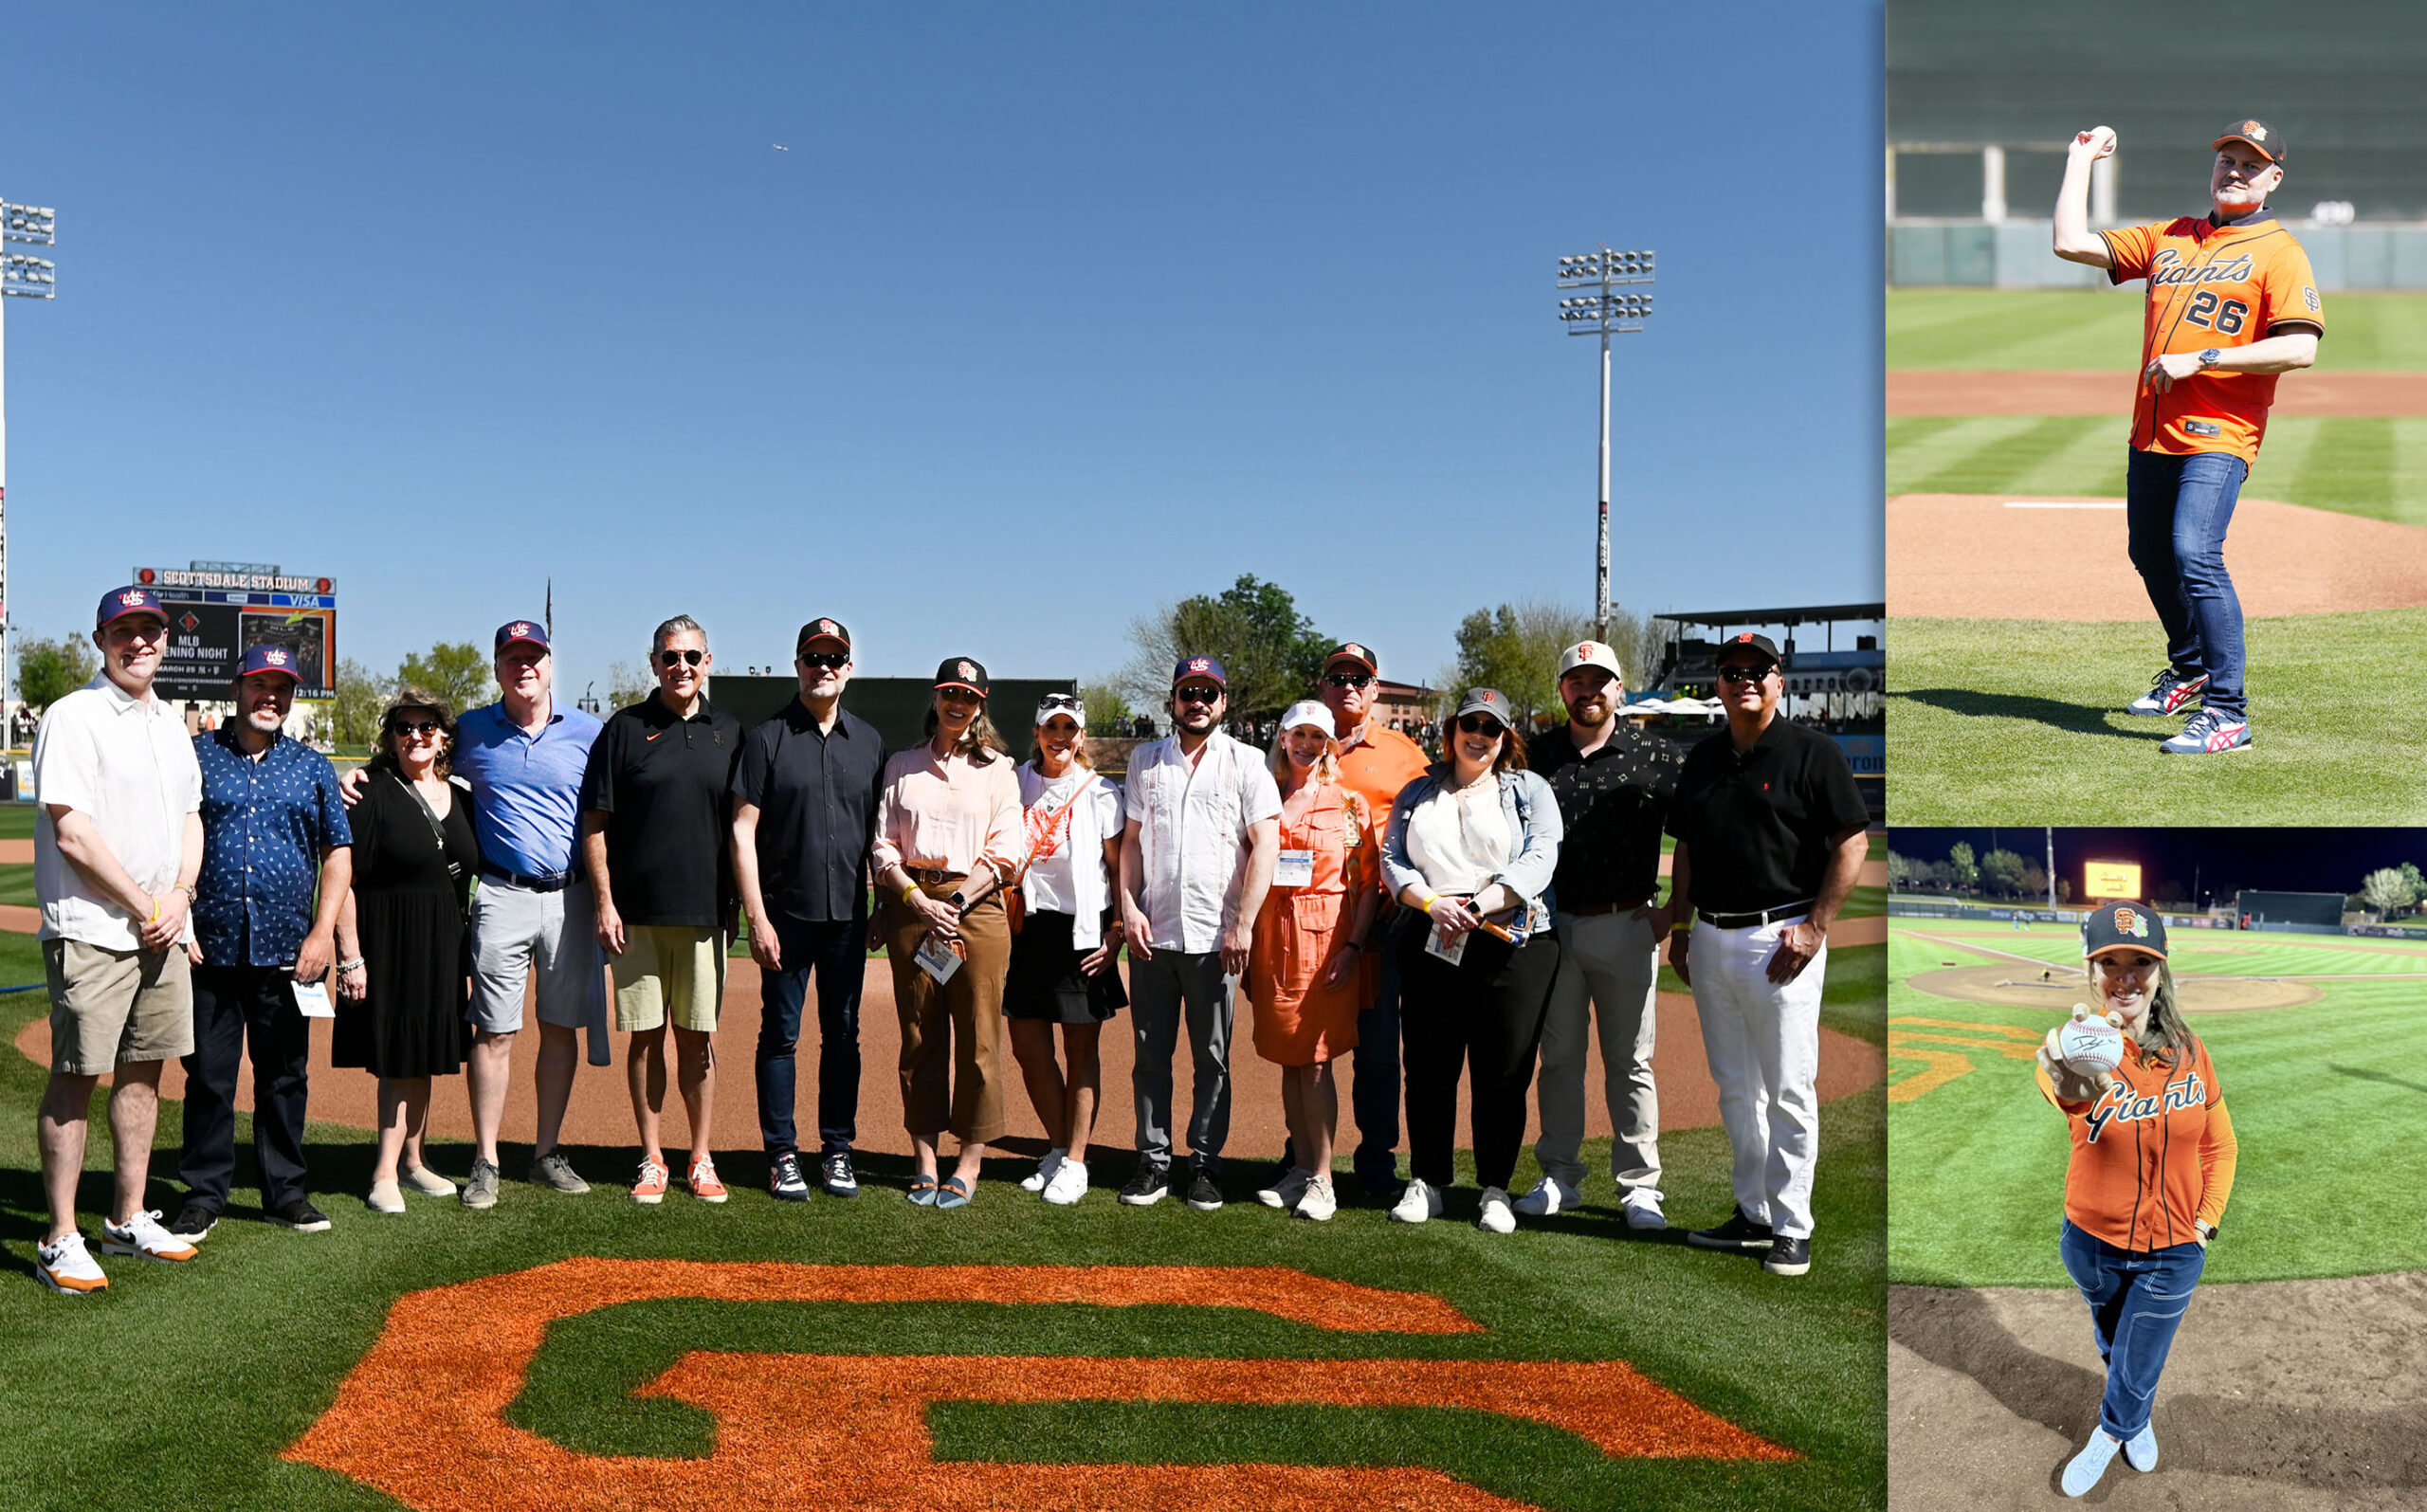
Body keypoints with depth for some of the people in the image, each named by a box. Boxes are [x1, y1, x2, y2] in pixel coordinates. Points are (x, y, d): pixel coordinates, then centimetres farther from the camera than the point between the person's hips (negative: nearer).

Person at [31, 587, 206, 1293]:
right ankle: (60, 1240, 4)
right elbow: (72, 833, -14)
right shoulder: (73, 717, -8)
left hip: (164, 929, 7)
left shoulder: (171, 722, 16)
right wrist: (145, 906, -11)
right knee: (76, 1076, -3)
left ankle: (129, 1219, 22)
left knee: (144, 1069, 12)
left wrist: (180, 895, 2)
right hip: (92, 930, -7)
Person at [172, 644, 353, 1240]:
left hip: (288, 952, 2)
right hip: (209, 949, -1)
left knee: (285, 1075, 7)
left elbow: (337, 850, 9)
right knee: (208, 1075, 4)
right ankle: (204, 1194, 16)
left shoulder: (312, 766, 12)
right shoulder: (194, 757, 7)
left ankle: (286, 1191, 18)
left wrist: (323, 932, -1)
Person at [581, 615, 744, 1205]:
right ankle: (652, 1159, 15)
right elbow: (595, 823, 1)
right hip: (637, 914, -1)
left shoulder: (730, 733, 9)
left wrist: (737, 905, 8)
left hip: (705, 913, 1)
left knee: (699, 1038, 6)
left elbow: (743, 826, 12)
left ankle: (700, 1158, 15)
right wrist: (604, 903, -6)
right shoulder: (625, 729, 3)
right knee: (645, 1039, 5)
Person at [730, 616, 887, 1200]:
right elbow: (743, 830, -4)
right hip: (786, 914, -3)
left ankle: (837, 1151, 19)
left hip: (849, 916, 3)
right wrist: (757, 916, -10)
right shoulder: (768, 737, -1)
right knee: (780, 1036, 4)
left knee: (843, 1034, 9)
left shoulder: (869, 741, 10)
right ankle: (782, 1155, 14)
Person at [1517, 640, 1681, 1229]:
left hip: (1627, 926, -2)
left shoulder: (1656, 757, 0)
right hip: (1553, 926, 2)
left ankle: (1639, 1185, 14)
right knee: (1559, 1057, 9)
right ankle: (1560, 1178, 19)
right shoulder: (1536, 755, 6)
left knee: (1630, 1062, 5)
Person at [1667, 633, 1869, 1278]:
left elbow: (1852, 842, -8)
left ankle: (1792, 1228, 9)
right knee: (1735, 1089, 13)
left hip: (1780, 940, -6)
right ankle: (1753, 1215, 23)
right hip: (1710, 940, 6)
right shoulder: (1701, 759, 13)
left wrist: (1815, 927, -12)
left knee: (1788, 1092, -1)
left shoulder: (1813, 753, -5)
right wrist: (1679, 924, 13)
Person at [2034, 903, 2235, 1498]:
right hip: (2092, 1242, 0)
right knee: (2112, 1342, 26)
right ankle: (2137, 1421, 57)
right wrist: (2076, 1090, -73)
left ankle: (2111, 1435, 44)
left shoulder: (2189, 1051, -12)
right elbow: (2054, 1082, -50)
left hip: (2172, 1251, 1)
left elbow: (2220, 1145, 3)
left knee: (2135, 1370, 12)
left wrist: (2206, 1219, -5)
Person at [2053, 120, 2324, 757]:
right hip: (2152, 433, 7)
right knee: (2150, 554, 15)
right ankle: (2190, 672, 38)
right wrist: (2080, 160, 15)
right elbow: (2071, 243, 11)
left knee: (2194, 553, -21)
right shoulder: (2166, 238, 17)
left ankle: (2228, 711, -16)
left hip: (2219, 436, -7)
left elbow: (2300, 348, -13)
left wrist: (2201, 358, -18)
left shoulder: (2280, 251, -1)